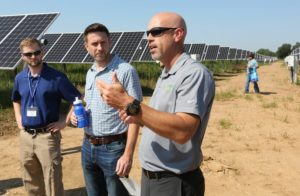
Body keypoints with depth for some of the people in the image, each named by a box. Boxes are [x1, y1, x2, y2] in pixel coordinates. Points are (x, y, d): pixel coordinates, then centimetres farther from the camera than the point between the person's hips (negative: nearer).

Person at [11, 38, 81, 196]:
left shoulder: (56, 77, -11)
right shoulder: (19, 78, 6)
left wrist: (65, 122, -10)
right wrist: (18, 119, 13)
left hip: (47, 136, -5)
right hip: (25, 136, 5)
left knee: (53, 182, 3)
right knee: (31, 181, 19)